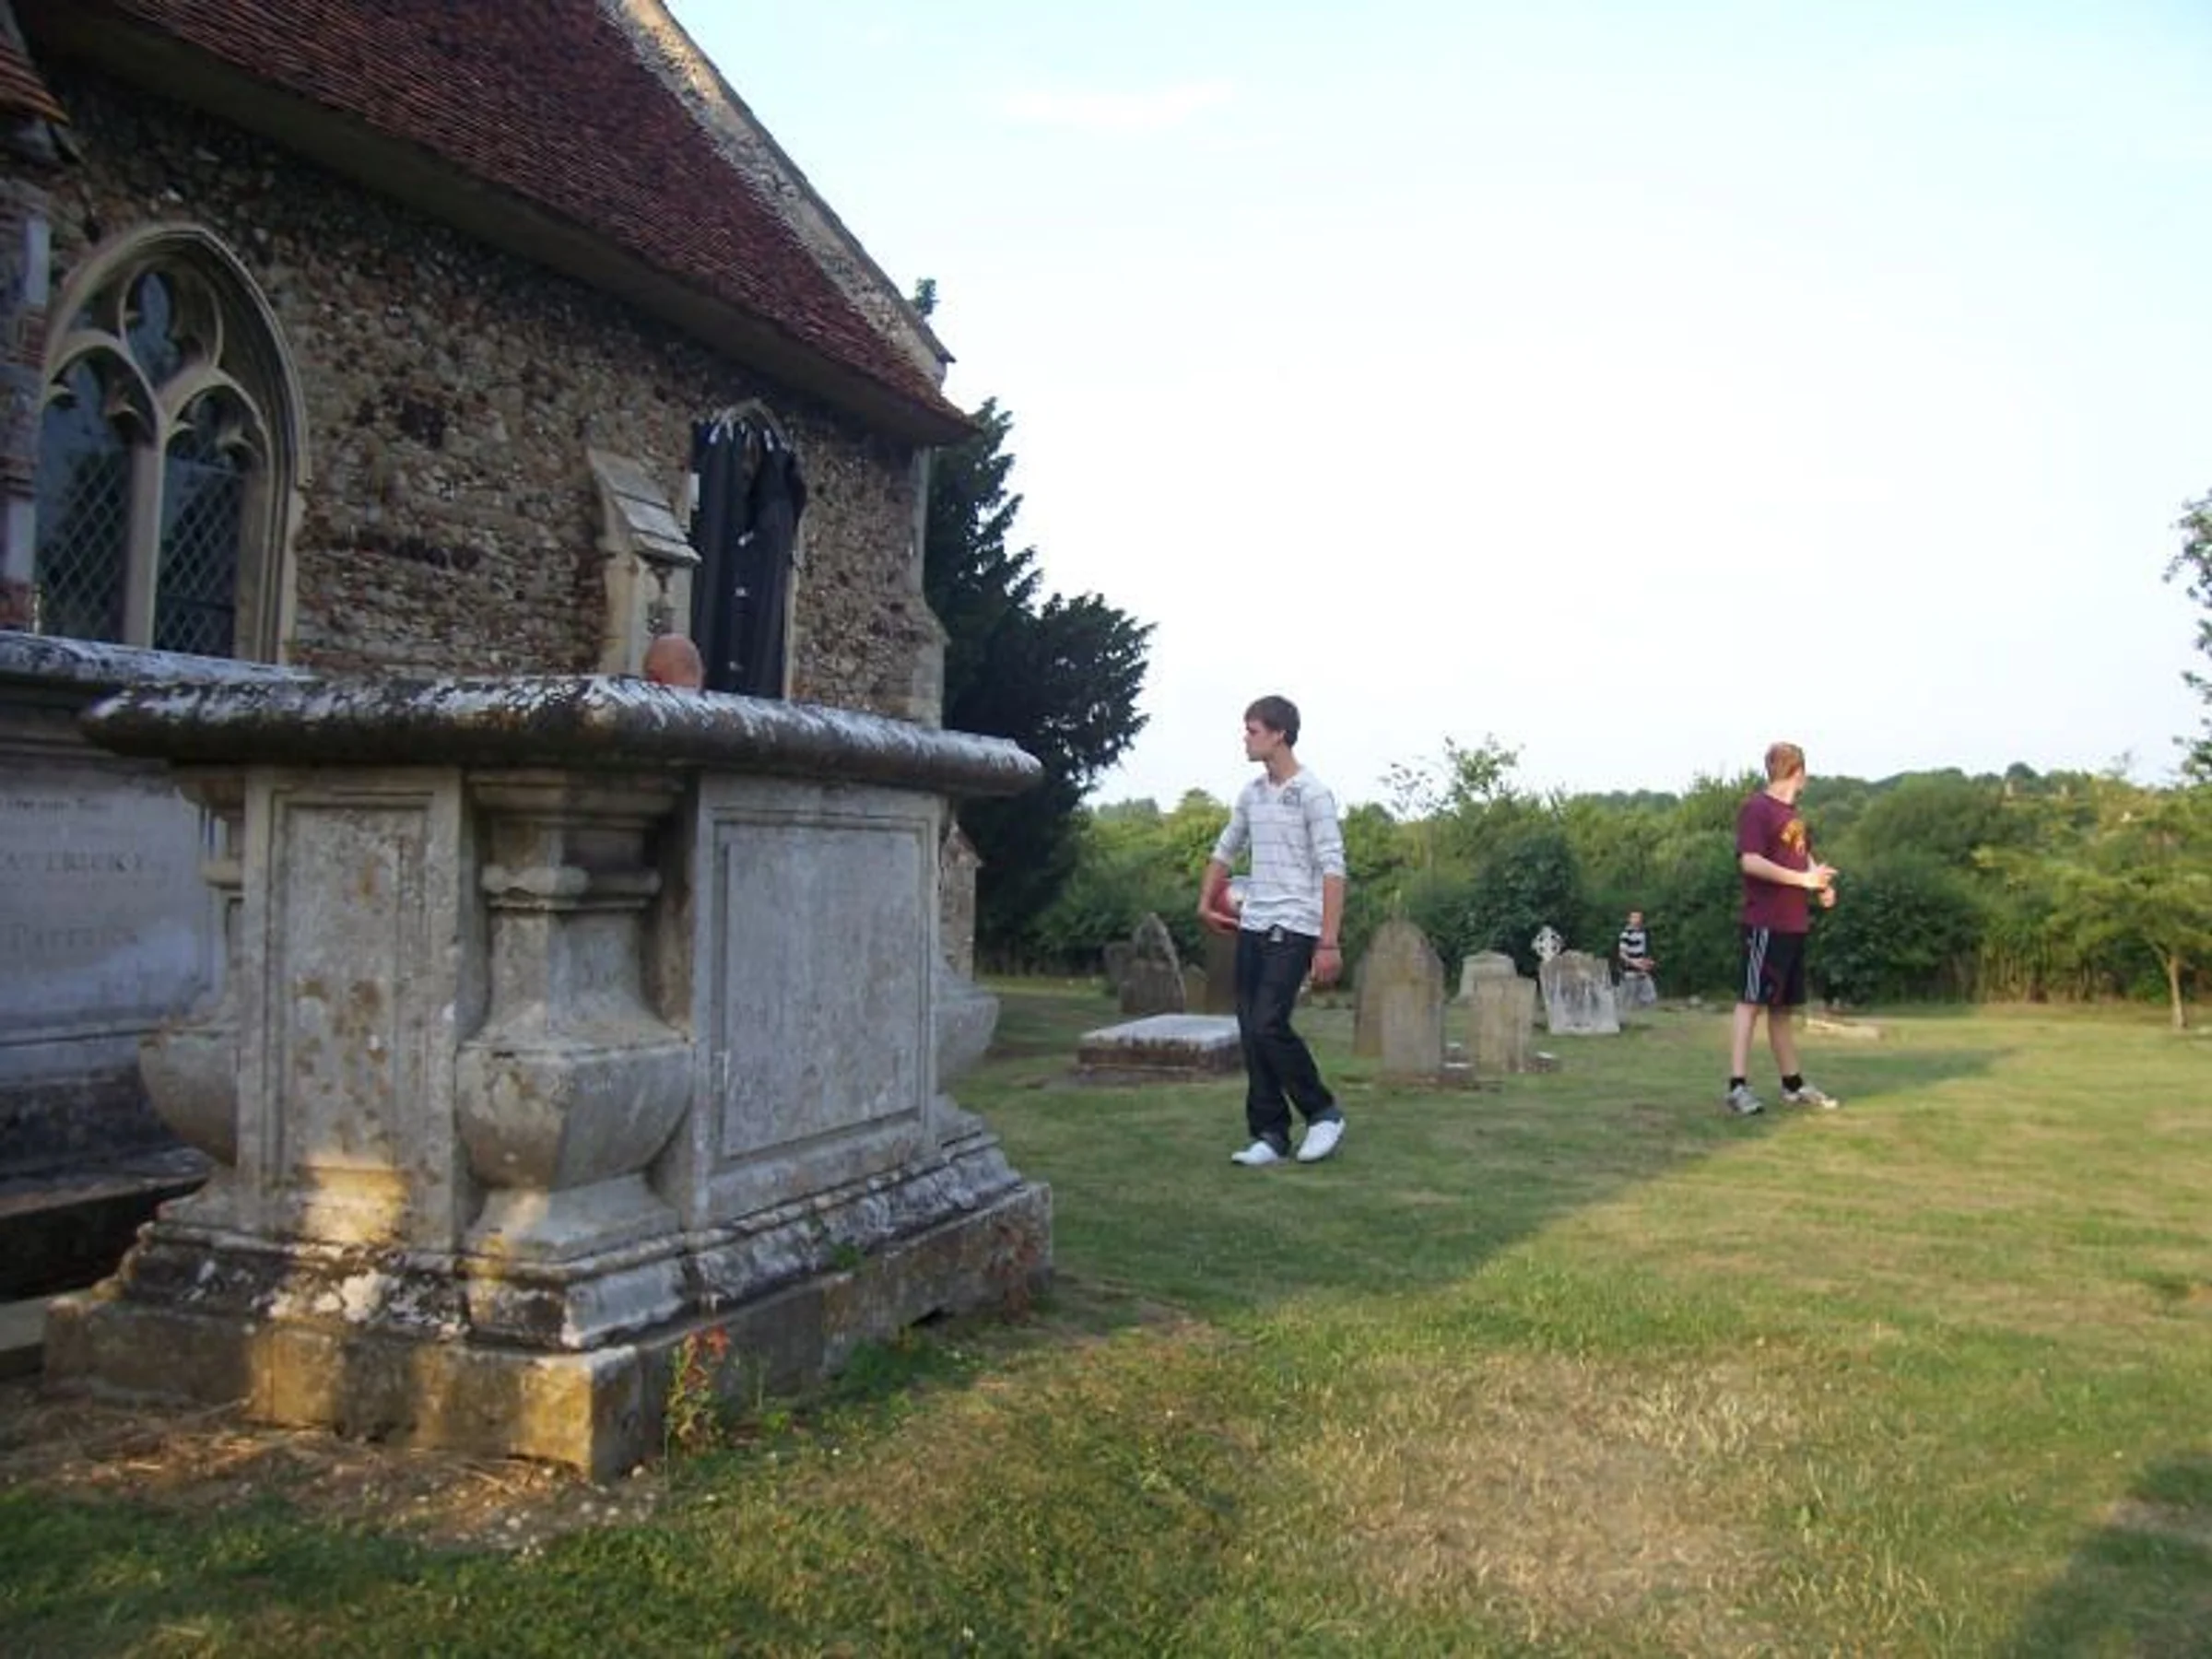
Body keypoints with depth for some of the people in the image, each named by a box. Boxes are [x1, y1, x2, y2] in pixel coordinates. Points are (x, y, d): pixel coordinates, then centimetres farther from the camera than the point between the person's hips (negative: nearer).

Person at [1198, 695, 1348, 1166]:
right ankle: (1270, 1134, 12)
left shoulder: (1312, 794, -9)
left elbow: (1332, 869, -14)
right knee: (1250, 1033, 4)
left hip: (1293, 928, -7)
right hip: (1251, 926, 7)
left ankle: (1323, 1113, 4)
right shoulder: (1250, 795, 12)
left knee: (1269, 1025, -15)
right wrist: (1206, 902, 23)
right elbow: (1225, 851, 27)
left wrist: (1329, 942, -19)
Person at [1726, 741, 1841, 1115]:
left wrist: (1822, 882, 5)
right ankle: (1737, 1086, -11)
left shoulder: (1793, 814, 18)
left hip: (1793, 924, 9)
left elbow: (1805, 857, 26)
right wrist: (1803, 878, -20)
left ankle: (1793, 1084, 21)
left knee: (1782, 1006, 14)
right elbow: (1750, 861, -19)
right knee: (1751, 1000, -9)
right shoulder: (1756, 808, -9)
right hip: (1765, 924, -9)